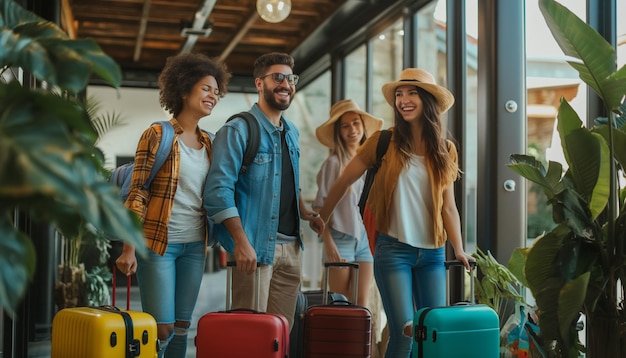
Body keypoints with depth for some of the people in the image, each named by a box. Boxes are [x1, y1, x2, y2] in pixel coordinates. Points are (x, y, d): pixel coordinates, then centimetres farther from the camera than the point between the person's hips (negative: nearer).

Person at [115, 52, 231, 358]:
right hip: (159, 242, -6)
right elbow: (137, 192, -11)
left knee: (182, 325, 9)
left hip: (195, 245, 6)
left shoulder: (208, 142, 10)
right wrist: (129, 249, -16)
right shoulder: (157, 134, -7)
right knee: (162, 327, -5)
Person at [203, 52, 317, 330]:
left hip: (291, 247, 7)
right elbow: (218, 190, -16)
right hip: (255, 247, -7)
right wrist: (241, 241, -24)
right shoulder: (238, 130, -8)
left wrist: (307, 214, 8)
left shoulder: (292, 133, 15)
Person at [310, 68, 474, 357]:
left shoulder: (445, 150, 6)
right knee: (405, 333, -8)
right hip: (393, 249, -3)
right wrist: (322, 218, 11)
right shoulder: (384, 141, -3)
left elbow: (448, 206, 5)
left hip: (433, 252, 4)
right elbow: (344, 180, 5)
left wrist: (459, 249, -4)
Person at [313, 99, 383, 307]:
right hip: (341, 238, -4)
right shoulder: (334, 162, -4)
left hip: (365, 240, 5)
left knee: (362, 304, 1)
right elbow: (320, 206, -6)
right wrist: (328, 242, -13)